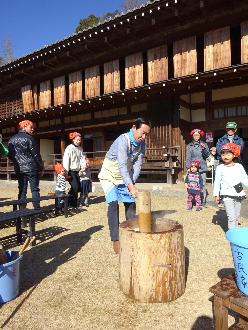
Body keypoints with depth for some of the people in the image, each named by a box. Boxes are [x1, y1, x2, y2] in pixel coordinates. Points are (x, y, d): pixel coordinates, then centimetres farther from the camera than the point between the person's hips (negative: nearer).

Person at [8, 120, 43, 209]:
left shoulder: (11, 140, 9)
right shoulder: (28, 138, -10)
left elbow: (10, 155, 11)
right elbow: (36, 155, -10)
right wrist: (41, 168, -2)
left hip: (19, 169, 6)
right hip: (31, 168, -6)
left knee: (22, 190, 10)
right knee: (35, 189, 1)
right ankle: (37, 209, 3)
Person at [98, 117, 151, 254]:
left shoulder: (141, 143, -11)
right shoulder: (123, 140, -31)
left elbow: (138, 164, -13)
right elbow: (122, 165, -41)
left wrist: (132, 182, -25)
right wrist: (131, 186, -48)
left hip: (125, 177, 6)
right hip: (109, 176, -6)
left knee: (131, 203, 4)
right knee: (113, 204, -16)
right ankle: (115, 239, -10)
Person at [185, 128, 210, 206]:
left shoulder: (204, 144, 9)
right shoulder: (189, 146, 8)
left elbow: (207, 155, 2)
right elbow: (188, 157, 3)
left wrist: (204, 149, -17)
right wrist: (188, 167, -8)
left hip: (202, 168, 0)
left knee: (203, 185, -1)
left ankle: (203, 201, 7)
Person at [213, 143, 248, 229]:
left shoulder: (239, 166, 4)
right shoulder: (220, 168, -2)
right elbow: (217, 182, 0)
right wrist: (216, 194, -2)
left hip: (238, 194, 3)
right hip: (227, 195, -3)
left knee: (237, 216, 14)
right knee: (231, 216, -7)